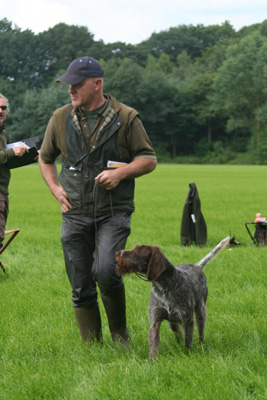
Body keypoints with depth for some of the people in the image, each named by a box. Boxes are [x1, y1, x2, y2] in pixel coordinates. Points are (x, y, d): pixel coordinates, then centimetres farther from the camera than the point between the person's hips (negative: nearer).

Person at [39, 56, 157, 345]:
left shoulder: (126, 118, -1)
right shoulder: (60, 118, 8)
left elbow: (149, 159, 4)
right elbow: (45, 158, 23)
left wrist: (121, 172, -13)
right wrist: (55, 188, 7)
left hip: (113, 212, -3)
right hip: (75, 213, 4)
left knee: (105, 272, -22)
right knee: (81, 288, 3)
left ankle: (119, 331, 4)